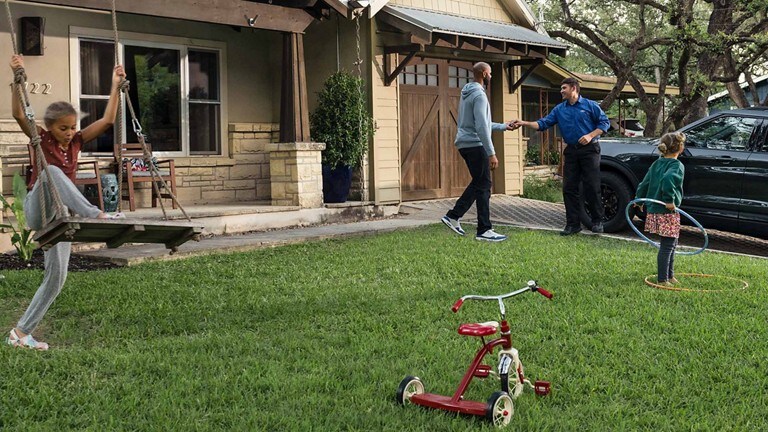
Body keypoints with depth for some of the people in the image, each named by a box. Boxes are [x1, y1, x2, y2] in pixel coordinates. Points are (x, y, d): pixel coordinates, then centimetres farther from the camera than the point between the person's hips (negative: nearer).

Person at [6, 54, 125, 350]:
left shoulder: (76, 141, 7)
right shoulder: (41, 139, -4)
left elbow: (108, 120, 2)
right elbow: (19, 114, -21)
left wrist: (115, 86, 0)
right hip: (37, 211, -5)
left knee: (57, 277, -1)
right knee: (51, 171, -34)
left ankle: (21, 332, 10)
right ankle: (96, 215, -48)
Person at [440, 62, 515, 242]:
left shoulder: (467, 94, 17)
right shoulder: (479, 95, -15)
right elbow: (481, 127, -22)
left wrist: (503, 126, 30)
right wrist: (491, 153, -23)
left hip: (465, 144, 10)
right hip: (475, 145, -10)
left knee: (478, 183, 19)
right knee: (483, 186, -5)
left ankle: (453, 216, 17)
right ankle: (484, 230, -1)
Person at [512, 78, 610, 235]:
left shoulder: (590, 105, -1)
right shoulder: (559, 109, 10)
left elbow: (605, 122, 0)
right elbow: (544, 123, 2)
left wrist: (590, 135, -14)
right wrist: (524, 123, -10)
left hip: (589, 150, -4)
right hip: (571, 151, 5)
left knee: (592, 187, -6)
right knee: (569, 188, 2)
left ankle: (597, 221, 7)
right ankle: (573, 224, 9)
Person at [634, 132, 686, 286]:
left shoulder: (657, 164, 12)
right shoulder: (677, 165, -12)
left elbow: (645, 183, 15)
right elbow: (667, 179, -32)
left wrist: (639, 199, 27)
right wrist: (669, 200, -27)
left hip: (654, 210, 8)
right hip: (668, 213, -8)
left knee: (671, 244, 20)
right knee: (667, 246, -1)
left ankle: (670, 276, 29)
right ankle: (662, 279, 2)